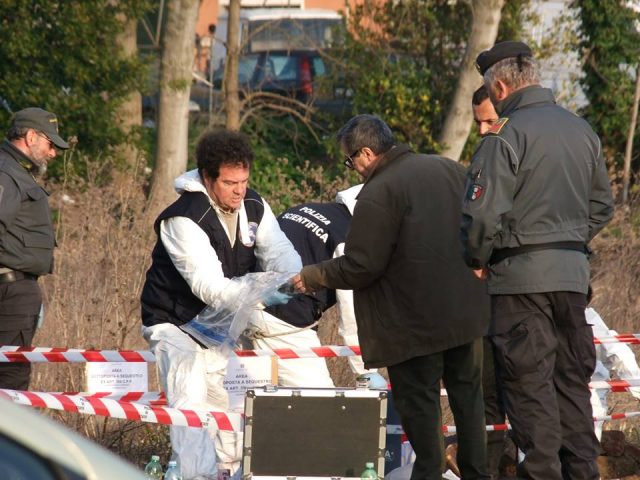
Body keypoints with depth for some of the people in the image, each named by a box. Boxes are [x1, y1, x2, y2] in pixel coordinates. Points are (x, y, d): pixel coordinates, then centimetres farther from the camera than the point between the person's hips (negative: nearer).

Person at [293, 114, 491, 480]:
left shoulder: (378, 194, -17)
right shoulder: (450, 169, 6)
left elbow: (359, 268, -17)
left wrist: (312, 277, -3)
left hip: (415, 321, -7)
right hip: (466, 310, 7)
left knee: (419, 399, 2)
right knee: (467, 394, 16)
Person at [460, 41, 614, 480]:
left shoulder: (506, 136, -14)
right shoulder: (582, 131, 9)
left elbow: (484, 213, -17)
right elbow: (602, 205, 17)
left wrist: (477, 260, -1)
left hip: (523, 276, -7)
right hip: (574, 273, 7)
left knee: (528, 379, -2)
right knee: (572, 376, 13)